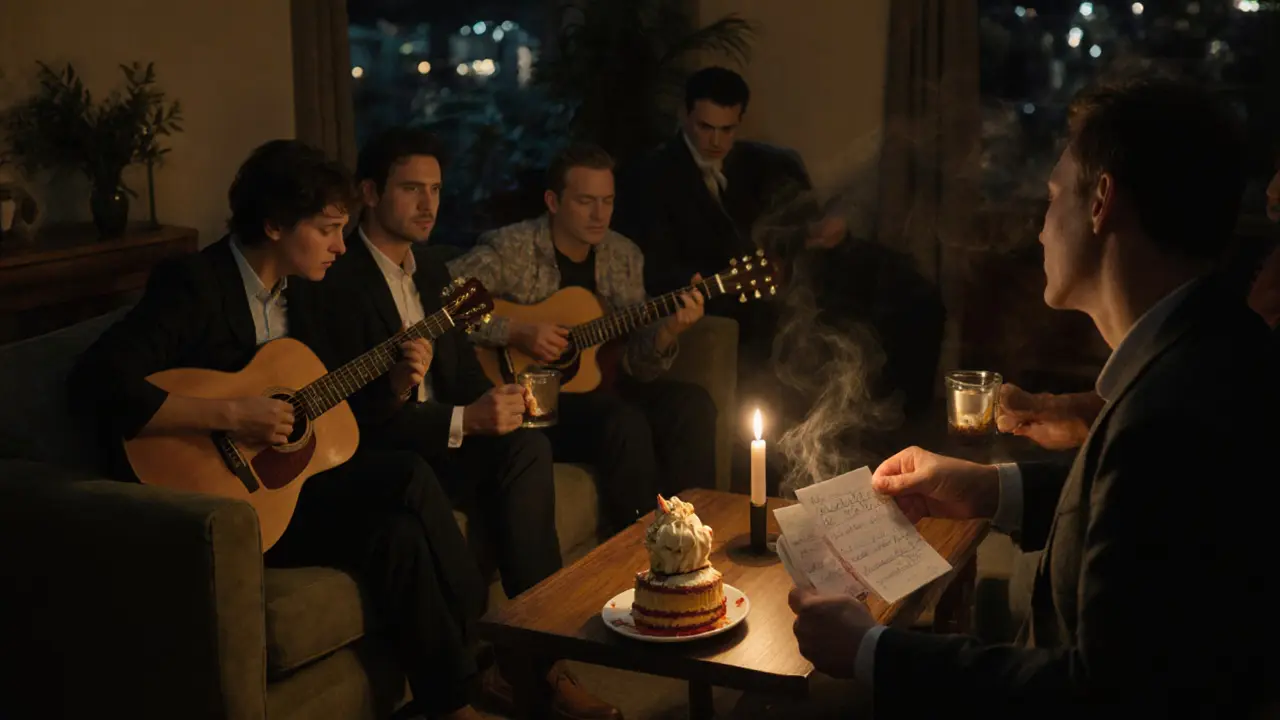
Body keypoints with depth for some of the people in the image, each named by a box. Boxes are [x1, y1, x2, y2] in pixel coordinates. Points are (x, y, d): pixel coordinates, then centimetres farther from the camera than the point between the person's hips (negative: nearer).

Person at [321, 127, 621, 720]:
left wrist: (495, 403, -9)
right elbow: (360, 414, -19)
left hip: (441, 439, 7)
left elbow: (461, 369, 13)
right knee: (519, 460, -28)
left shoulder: (431, 270, 13)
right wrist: (465, 421, -24)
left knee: (529, 446, -23)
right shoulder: (341, 280, -13)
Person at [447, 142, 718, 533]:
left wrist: (667, 331, -17)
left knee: (692, 404, -17)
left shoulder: (624, 256, 7)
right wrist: (514, 332, -25)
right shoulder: (511, 250, -11)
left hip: (595, 384, 6)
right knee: (625, 422, -31)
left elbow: (636, 362, 4)